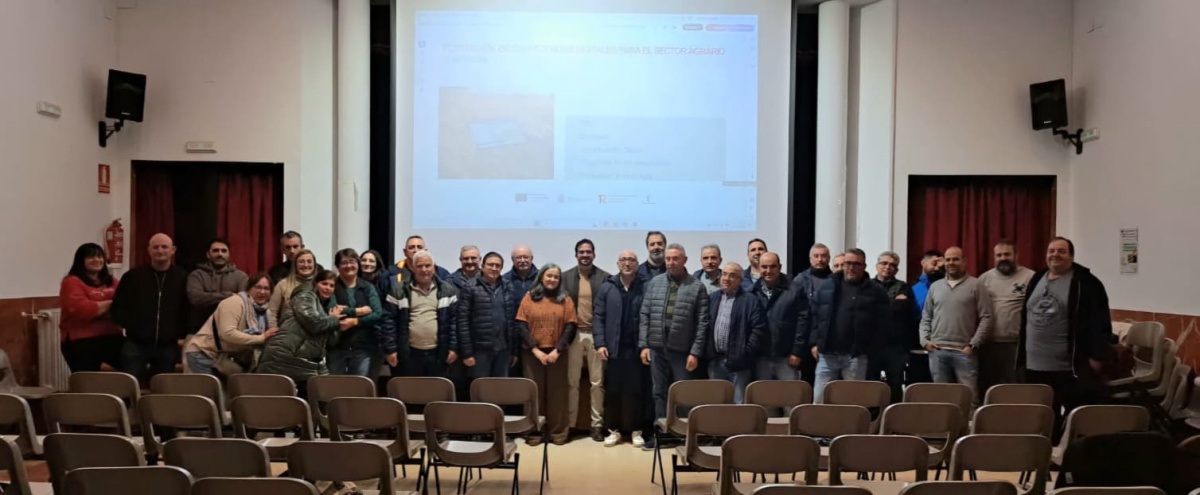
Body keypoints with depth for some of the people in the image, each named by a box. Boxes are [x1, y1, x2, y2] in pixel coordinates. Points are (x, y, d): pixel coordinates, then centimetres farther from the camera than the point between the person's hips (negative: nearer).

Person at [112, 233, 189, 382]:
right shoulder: (133, 276, 4)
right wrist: (132, 327, -5)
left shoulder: (183, 278, 2)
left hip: (168, 347, 1)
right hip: (136, 344, 0)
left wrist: (181, 334, -6)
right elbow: (118, 307, 5)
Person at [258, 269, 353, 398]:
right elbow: (313, 323, -19)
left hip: (310, 362, 9)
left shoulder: (327, 305, 24)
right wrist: (333, 319, -1)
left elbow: (330, 342, 18)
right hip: (286, 357, -9)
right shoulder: (305, 296, 0)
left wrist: (338, 325, -1)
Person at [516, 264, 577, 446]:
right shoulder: (529, 298, 5)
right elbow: (521, 326, -2)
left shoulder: (565, 300, 6)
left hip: (557, 354, 0)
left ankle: (558, 431, 13)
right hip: (533, 353, 0)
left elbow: (570, 327, 0)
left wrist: (557, 350, -11)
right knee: (534, 391, 4)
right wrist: (535, 350, -11)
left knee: (557, 392, 4)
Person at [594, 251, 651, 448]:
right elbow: (598, 317, 3)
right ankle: (614, 430, 17)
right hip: (613, 348, 1)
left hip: (637, 348, -1)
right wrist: (600, 343, -6)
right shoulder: (606, 288, 4)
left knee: (636, 390, 5)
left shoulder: (645, 288, 1)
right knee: (613, 391, 6)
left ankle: (636, 430, 15)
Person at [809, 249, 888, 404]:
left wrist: (869, 347, -9)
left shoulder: (874, 292, 2)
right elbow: (814, 316, 11)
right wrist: (814, 343, 3)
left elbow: (881, 323, -2)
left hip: (856, 356, -2)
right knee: (819, 399, 4)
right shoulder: (827, 288, 11)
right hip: (827, 354, 3)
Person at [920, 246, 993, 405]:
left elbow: (986, 318, -3)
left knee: (969, 396, -4)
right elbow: (926, 317, 17)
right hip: (937, 351, 4)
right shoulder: (935, 286, 15)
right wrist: (925, 340, 2)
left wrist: (973, 344, -10)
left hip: (964, 352, -4)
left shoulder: (976, 286, 2)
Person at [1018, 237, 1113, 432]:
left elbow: (1100, 321, -10)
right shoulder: (1036, 280, 14)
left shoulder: (1085, 283, -6)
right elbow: (1025, 318, 18)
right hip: (1035, 365, 6)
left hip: (1071, 367, -6)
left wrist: (1097, 356, -14)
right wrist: (1021, 354, 17)